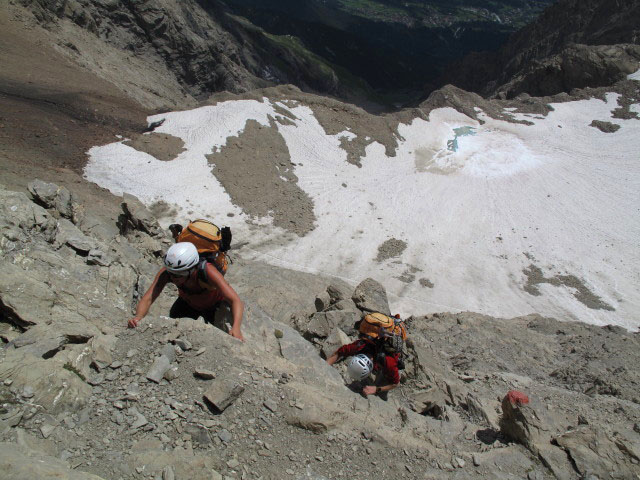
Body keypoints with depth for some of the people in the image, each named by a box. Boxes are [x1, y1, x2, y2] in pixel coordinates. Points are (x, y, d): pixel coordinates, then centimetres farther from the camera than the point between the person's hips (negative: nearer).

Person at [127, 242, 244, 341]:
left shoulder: (207, 272, -45)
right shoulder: (166, 273, -35)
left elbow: (235, 301, -49)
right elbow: (147, 299, -33)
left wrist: (236, 327, -65)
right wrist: (138, 317, -54)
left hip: (214, 304, -3)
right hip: (188, 302, 3)